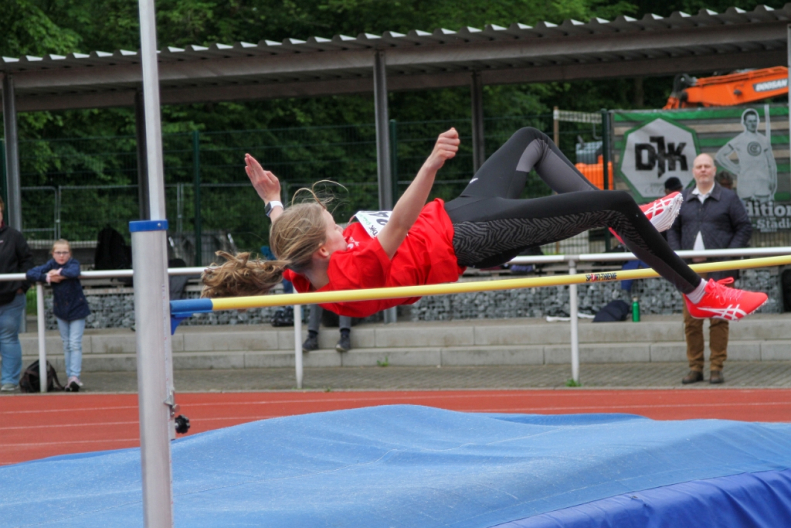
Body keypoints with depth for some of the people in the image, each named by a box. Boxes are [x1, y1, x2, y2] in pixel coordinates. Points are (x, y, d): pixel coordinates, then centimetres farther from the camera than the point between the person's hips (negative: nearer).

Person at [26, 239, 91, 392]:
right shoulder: (51, 264, -5)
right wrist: (48, 277, -25)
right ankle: (70, 377, 12)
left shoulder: (73, 263, -15)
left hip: (77, 309, -4)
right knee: (67, 345, 9)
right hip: (61, 310, 4)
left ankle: (74, 376, -16)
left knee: (75, 344, -10)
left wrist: (58, 272, -25)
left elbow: (73, 272, -39)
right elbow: (30, 273, -13)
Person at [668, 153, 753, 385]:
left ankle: (717, 368, 2)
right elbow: (673, 230, 16)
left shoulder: (728, 198, 5)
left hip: (719, 269, -3)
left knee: (718, 319, -2)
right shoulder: (683, 200, 13)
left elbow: (744, 227, 3)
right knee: (691, 320, 1)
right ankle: (695, 367, 7)